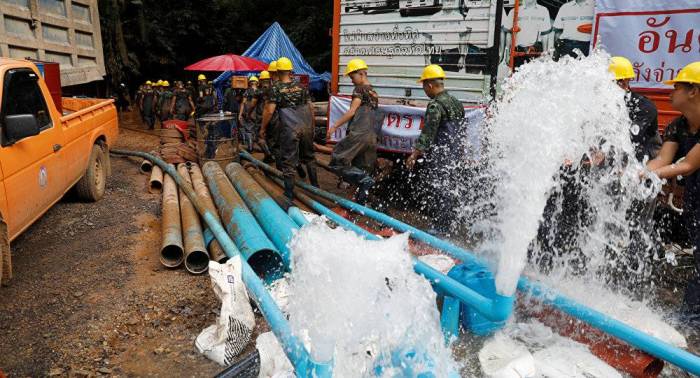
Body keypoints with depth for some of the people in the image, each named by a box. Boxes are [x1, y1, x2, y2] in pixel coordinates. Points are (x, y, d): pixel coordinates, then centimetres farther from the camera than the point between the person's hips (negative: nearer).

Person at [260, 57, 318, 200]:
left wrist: (263, 128, 3)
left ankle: (289, 193, 5)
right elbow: (311, 107, 12)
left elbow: (269, 111, -7)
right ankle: (315, 186, 28)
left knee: (288, 161, 2)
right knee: (309, 156, 19)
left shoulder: (276, 88, -2)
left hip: (290, 129, -4)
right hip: (306, 127, 5)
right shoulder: (301, 87, 11)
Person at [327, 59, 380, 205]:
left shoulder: (360, 89, -3)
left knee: (337, 162, -4)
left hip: (358, 133, -9)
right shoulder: (374, 93, 22)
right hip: (372, 136, 9)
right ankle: (360, 203, 11)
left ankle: (364, 180, -18)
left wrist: (335, 126, -10)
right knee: (363, 169, 11)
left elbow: (352, 112, -11)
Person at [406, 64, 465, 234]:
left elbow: (428, 132, -21)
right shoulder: (456, 102, 14)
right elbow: (460, 130, 19)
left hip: (438, 156, -9)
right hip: (453, 154, 9)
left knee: (435, 189, -3)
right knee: (445, 191, 16)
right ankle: (445, 227, 24)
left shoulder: (436, 105, -15)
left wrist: (415, 153, -20)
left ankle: (441, 228, 1)